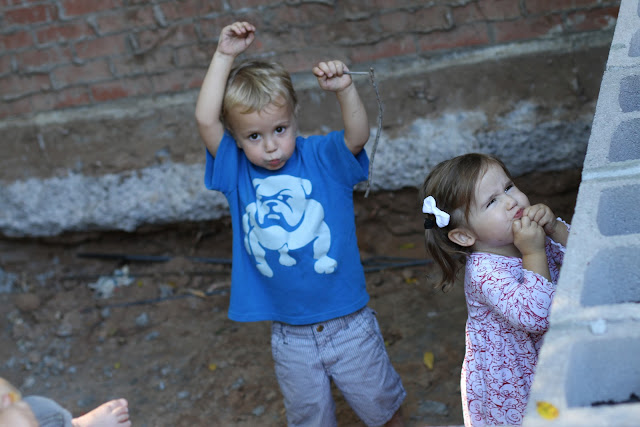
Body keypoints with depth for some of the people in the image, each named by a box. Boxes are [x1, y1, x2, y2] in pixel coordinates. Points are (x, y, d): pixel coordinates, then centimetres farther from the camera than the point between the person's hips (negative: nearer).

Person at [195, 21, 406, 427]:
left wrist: (345, 89, -43)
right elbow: (205, 120, -19)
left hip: (349, 324, -1)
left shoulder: (323, 158, -8)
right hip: (291, 337, 1)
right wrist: (225, 56, -21)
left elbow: (358, 136, -26)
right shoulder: (237, 172, -6)